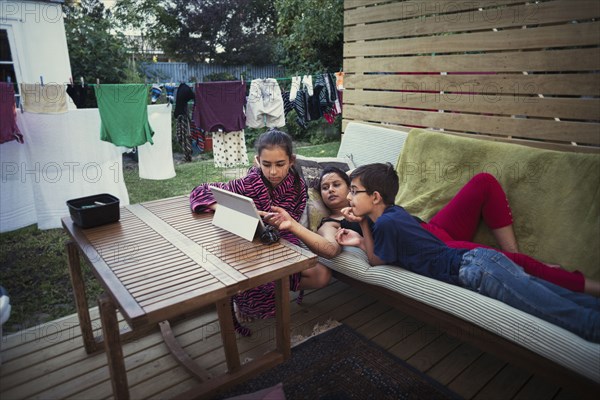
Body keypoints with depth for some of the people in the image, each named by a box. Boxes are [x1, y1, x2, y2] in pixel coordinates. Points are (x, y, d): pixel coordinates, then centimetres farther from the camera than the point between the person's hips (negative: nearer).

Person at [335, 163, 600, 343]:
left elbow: (376, 261, 2)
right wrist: (360, 241, 8)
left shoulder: (386, 223, -14)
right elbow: (381, 248, 21)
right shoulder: (393, 212, 14)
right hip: (477, 257, 9)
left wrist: (363, 224, 4)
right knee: (565, 301, 9)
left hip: (475, 271, -9)